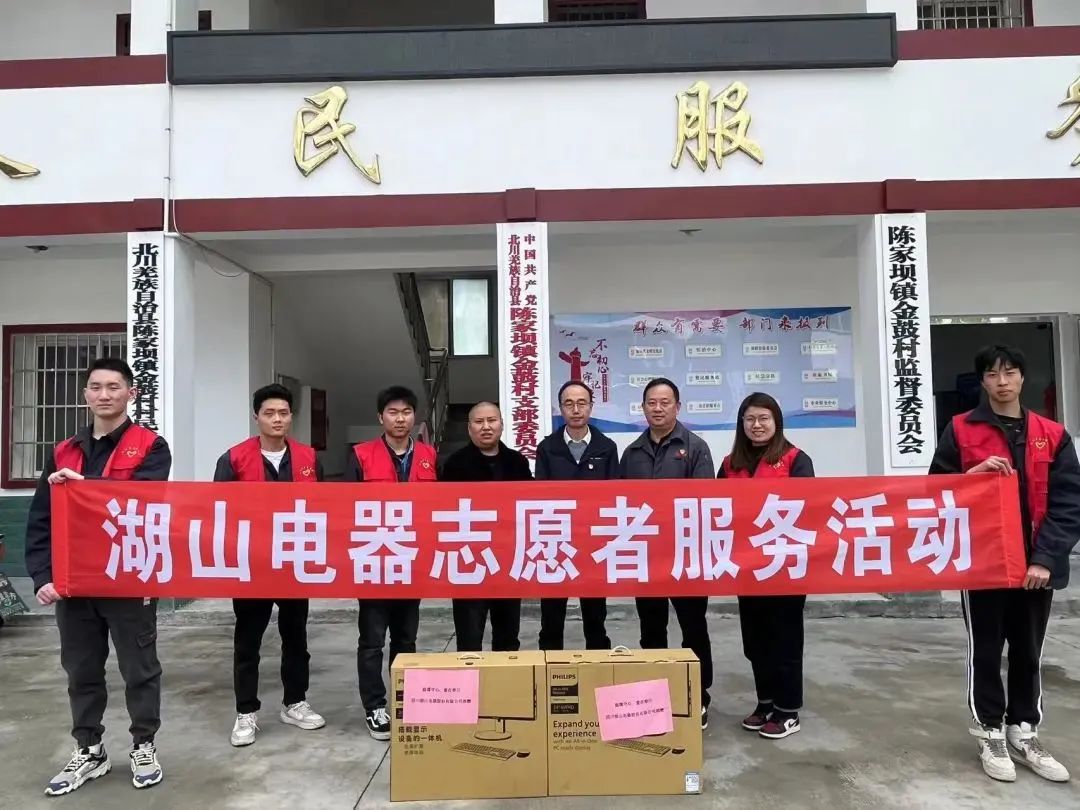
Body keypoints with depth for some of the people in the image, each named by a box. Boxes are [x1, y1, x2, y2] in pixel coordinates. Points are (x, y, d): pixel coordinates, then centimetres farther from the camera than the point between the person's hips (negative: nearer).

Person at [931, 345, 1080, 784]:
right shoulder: (960, 430, -2)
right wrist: (974, 474, -19)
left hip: (1036, 564, 2)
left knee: (1029, 652, 14)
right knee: (986, 651, 9)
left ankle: (1023, 732, 30)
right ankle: (990, 735, 23)